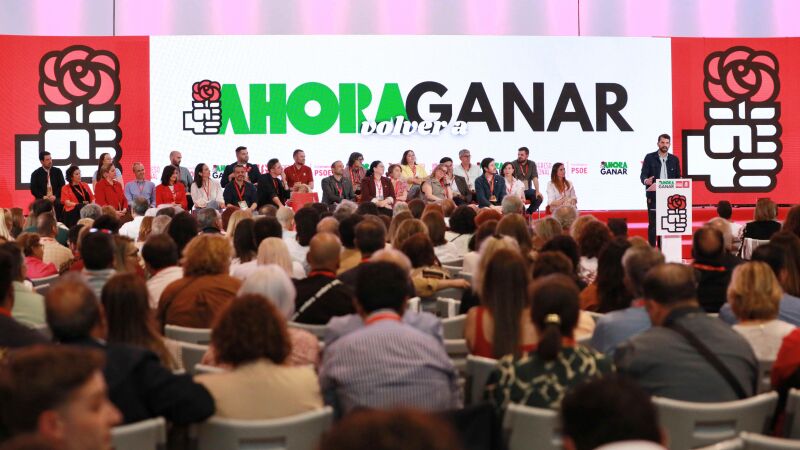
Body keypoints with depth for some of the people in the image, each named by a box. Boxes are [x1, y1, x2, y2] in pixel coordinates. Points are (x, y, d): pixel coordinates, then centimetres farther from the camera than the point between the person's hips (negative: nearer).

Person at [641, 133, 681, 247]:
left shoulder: (674, 159, 10)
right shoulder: (649, 157, 0)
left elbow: (678, 178, 12)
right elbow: (643, 175, -6)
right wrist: (646, 181, -29)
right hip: (654, 195, -3)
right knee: (653, 224, -5)